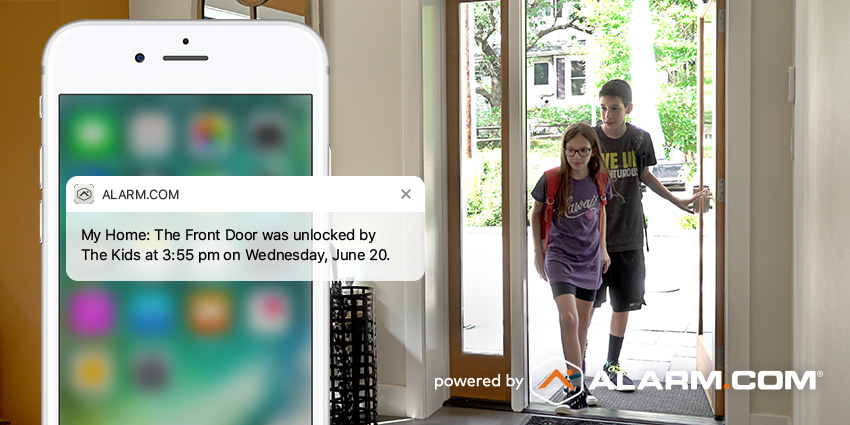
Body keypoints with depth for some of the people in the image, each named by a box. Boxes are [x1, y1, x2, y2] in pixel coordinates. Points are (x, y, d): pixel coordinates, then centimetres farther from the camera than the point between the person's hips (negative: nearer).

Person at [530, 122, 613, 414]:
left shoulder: (600, 180, -2)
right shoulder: (551, 179, -11)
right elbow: (536, 212, 4)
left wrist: (603, 248, 16)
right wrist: (538, 252, 6)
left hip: (589, 259, 4)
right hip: (559, 257, -3)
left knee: (582, 324, 9)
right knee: (569, 318, -19)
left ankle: (575, 378, 28)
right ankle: (577, 392, -14)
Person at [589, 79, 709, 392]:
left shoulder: (640, 139, 0)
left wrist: (676, 201, 24)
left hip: (629, 238, 3)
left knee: (623, 304, 9)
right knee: (588, 303, 3)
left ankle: (612, 364, 26)